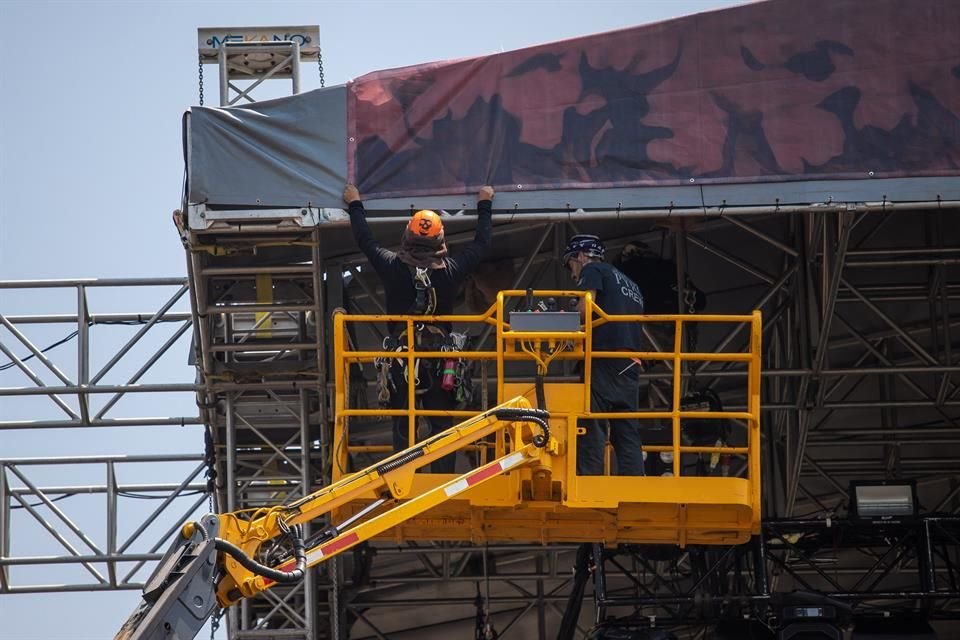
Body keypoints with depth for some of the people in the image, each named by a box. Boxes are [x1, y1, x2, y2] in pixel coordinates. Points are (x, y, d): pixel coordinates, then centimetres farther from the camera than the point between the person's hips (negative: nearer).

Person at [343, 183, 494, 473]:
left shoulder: (394, 267, -7)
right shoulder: (450, 268, -6)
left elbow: (365, 240, 11)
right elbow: (482, 242, 12)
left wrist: (354, 205, 28)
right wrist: (485, 205, 28)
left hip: (401, 359, 0)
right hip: (440, 359, 0)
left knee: (402, 427, 5)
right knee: (442, 425, 5)